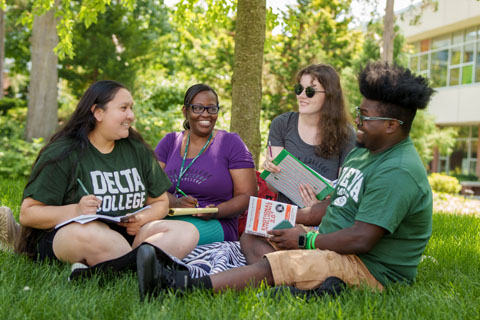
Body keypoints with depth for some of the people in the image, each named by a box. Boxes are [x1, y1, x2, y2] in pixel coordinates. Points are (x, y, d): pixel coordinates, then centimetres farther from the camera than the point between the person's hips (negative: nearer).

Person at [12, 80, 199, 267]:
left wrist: (142, 219, -5)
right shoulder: (63, 153, -2)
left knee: (187, 232, -20)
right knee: (90, 232, -40)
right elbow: (27, 214, -5)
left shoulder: (138, 150, 14)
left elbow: (160, 202, 19)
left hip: (126, 236, 6)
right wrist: (75, 211, -22)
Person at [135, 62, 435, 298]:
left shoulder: (398, 172, -21)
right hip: (336, 248, 11)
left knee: (273, 265, -29)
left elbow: (361, 240, -26)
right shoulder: (364, 150, 14)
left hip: (369, 269, -10)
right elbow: (335, 203, 18)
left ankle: (184, 285, -35)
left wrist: (305, 240, -16)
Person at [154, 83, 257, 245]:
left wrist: (216, 212, -19)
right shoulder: (169, 141, 15)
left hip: (215, 225, -3)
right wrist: (175, 203, -18)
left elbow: (247, 195, 0)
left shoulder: (231, 143, 6)